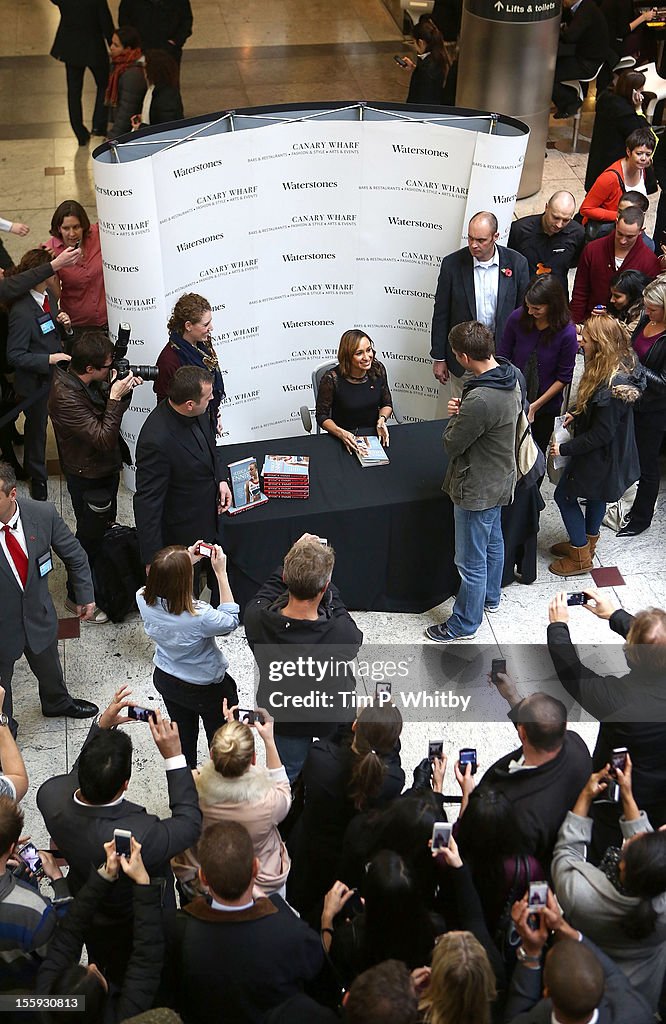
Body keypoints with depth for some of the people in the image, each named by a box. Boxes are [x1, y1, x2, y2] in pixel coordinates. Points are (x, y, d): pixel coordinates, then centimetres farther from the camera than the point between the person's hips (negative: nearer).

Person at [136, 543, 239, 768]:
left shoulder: (144, 599, -24)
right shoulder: (198, 617, -40)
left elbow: (163, 585, 2)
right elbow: (230, 621, -18)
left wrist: (186, 562, -4)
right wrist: (221, 573, -23)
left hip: (165, 679, 5)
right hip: (205, 688, -5)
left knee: (184, 734, 30)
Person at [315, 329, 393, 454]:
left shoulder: (378, 369, -3)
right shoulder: (332, 379, -16)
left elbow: (387, 404, 12)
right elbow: (322, 416, -6)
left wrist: (382, 418, -10)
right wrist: (341, 433, -24)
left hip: (374, 433, 3)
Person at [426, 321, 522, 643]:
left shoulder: (479, 401, -36)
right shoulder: (511, 378, -6)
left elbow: (451, 445, -24)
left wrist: (455, 416, -6)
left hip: (476, 491, -10)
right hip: (500, 480, 10)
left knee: (471, 562, 9)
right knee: (493, 541, 29)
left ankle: (464, 625, 26)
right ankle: (490, 597, 52)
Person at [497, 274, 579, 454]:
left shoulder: (567, 333, -21)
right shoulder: (517, 318, -15)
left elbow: (564, 378, -11)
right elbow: (502, 355, -2)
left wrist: (536, 405, -12)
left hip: (546, 407, -2)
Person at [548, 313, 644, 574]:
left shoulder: (612, 386, -35)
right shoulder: (621, 367, -5)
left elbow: (601, 434, -28)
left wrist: (565, 448, -19)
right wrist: (577, 414, 0)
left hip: (600, 456, -9)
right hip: (610, 453, 9)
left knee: (565, 496, 7)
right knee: (595, 496, 26)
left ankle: (580, 558, 20)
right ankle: (586, 543, 47)